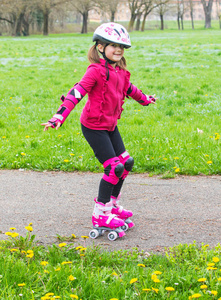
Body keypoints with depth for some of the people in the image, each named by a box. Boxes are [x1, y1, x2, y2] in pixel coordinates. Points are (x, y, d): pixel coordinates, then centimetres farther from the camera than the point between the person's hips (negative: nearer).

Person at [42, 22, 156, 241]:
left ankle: (113, 206, 26)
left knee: (126, 163, 9)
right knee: (114, 168, -10)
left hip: (110, 125, 8)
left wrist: (145, 99, 44)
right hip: (94, 127, -8)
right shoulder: (96, 71, -19)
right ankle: (100, 215, 3)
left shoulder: (120, 72, 6)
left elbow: (129, 89, 27)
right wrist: (59, 116, -39)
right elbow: (77, 93, -28)